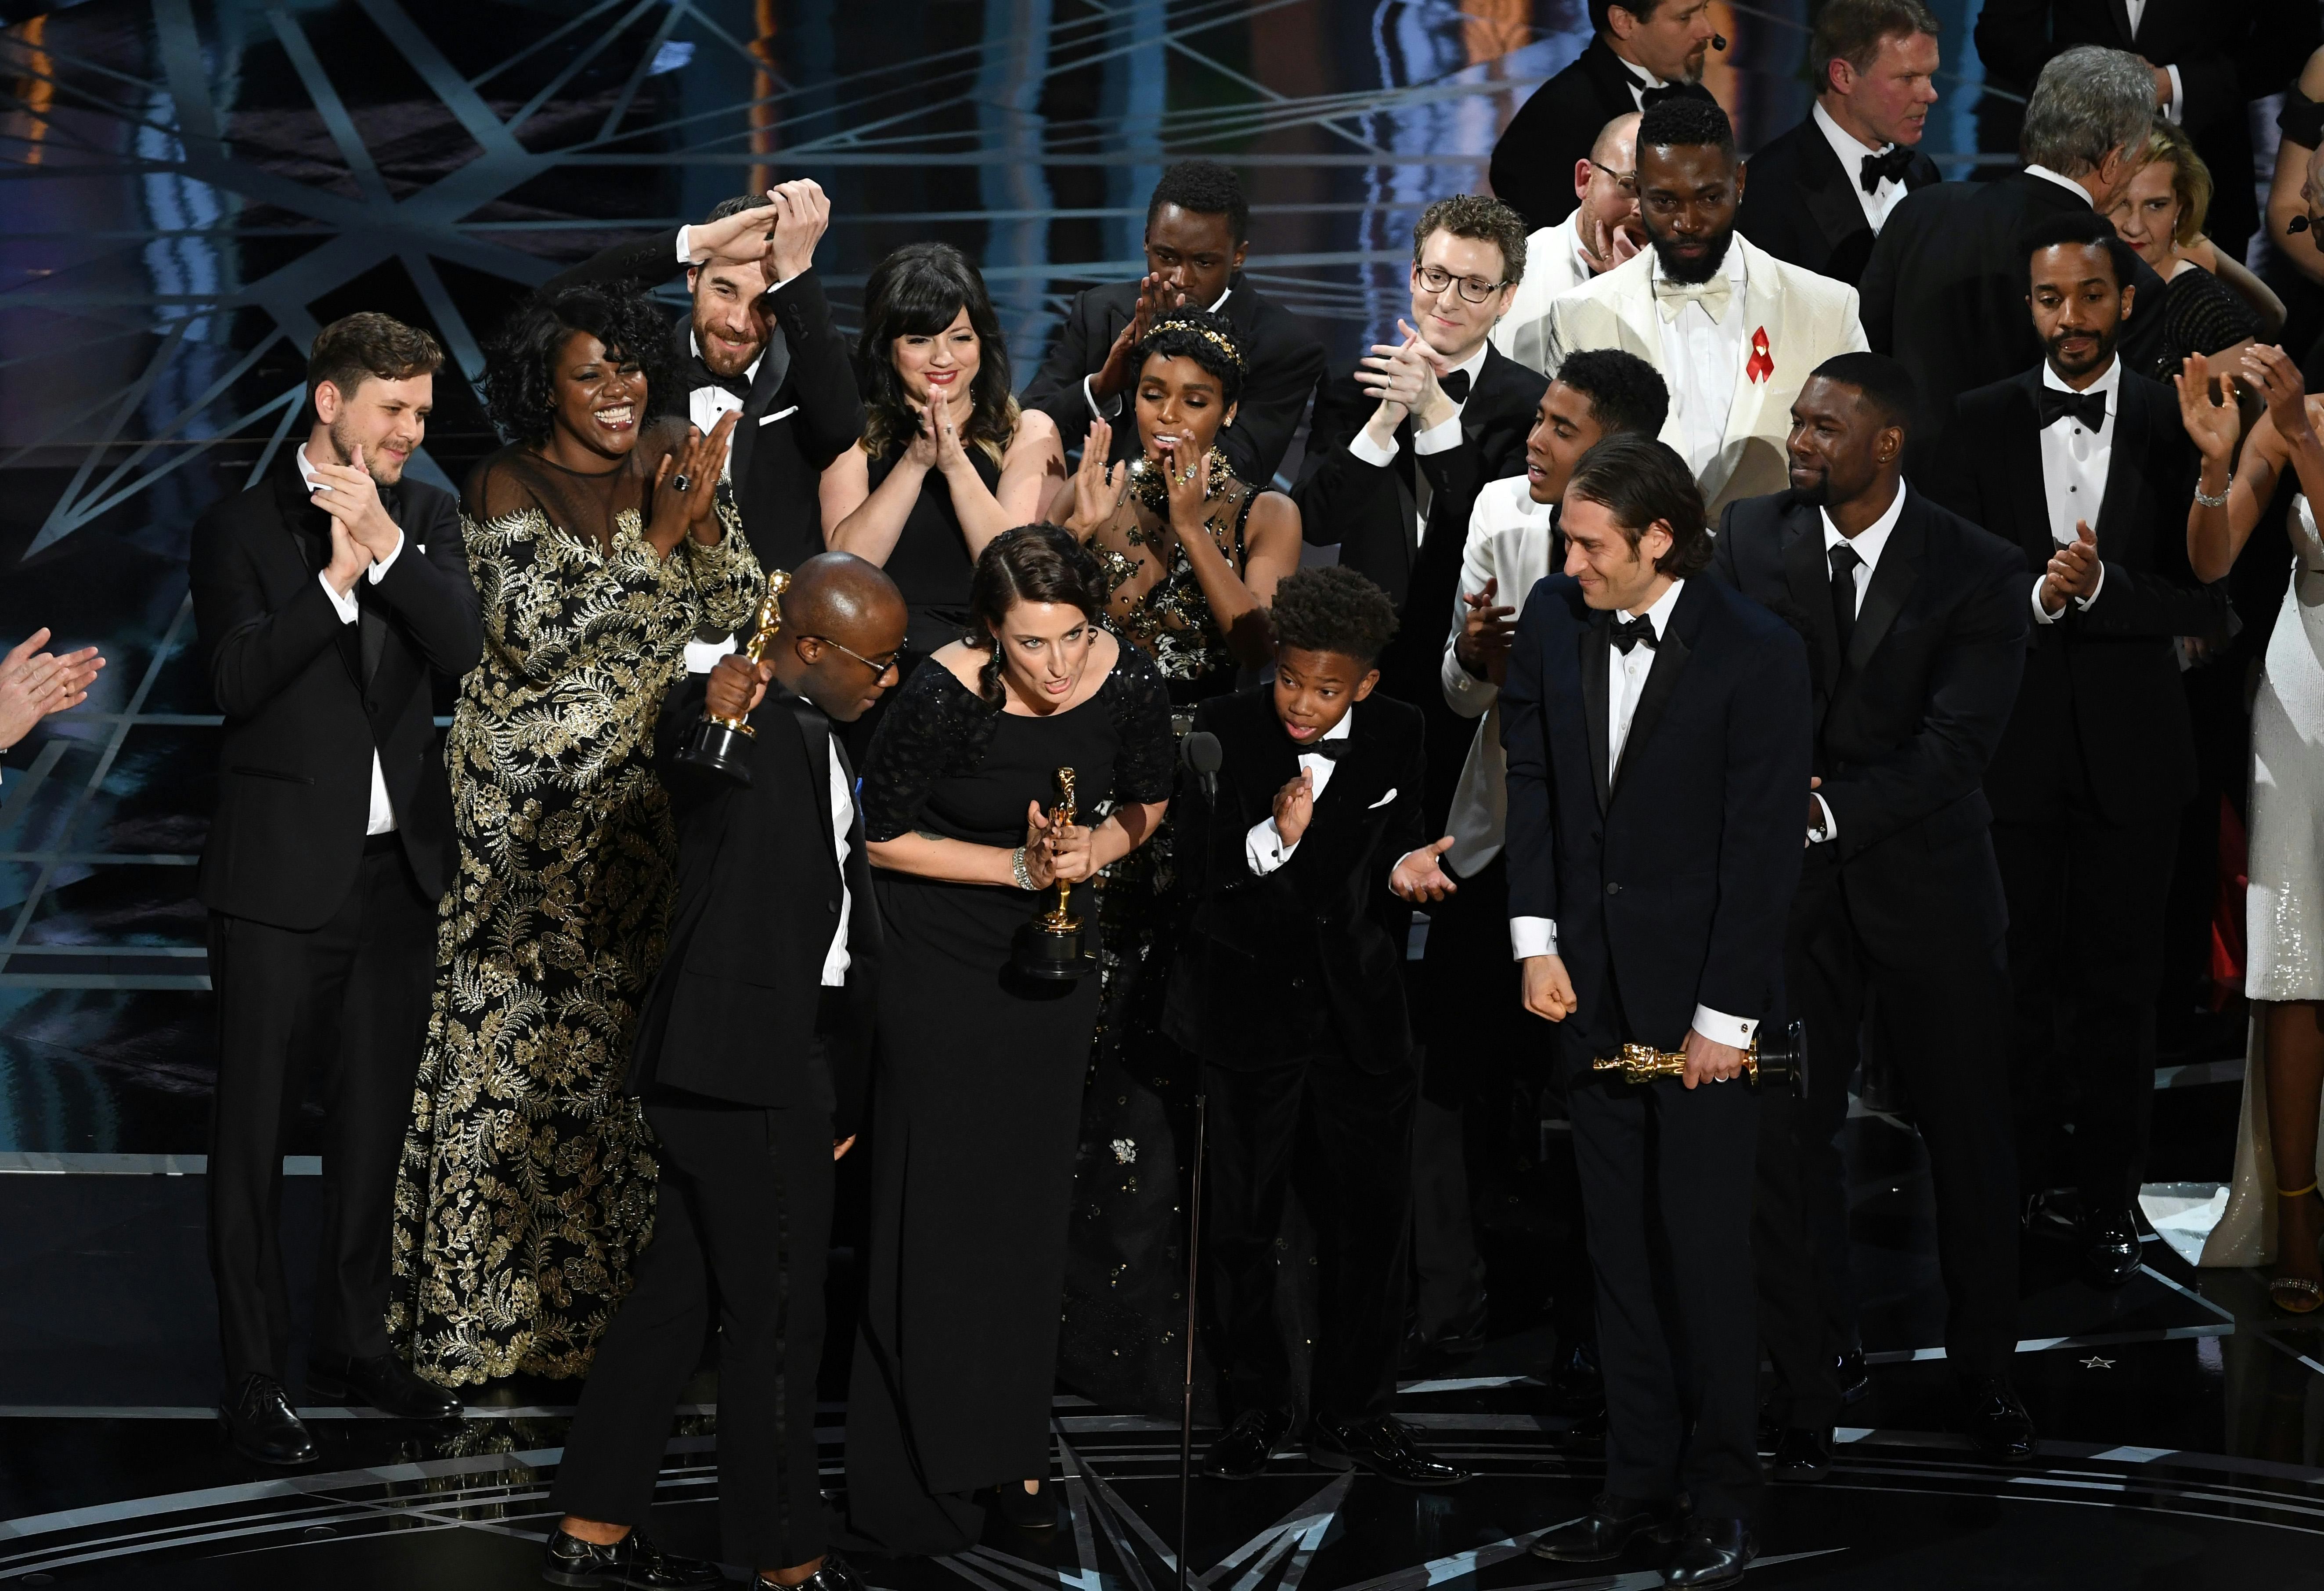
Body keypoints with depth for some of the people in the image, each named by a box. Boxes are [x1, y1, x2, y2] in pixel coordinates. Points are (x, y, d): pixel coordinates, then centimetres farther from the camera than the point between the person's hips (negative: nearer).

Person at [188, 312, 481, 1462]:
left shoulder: (425, 516, 7)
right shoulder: (242, 528, -5)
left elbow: (461, 647, -8)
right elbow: (236, 678, -17)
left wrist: (386, 544, -19)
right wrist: (338, 575, -24)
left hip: (398, 865, 5)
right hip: (282, 872, -5)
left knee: (373, 1119, 14)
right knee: (254, 1130, -1)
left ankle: (353, 1344, 26)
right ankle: (255, 1378, 5)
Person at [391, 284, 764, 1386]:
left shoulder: (672, 458, 5)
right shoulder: (508, 487, -8)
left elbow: (736, 611, 3)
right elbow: (536, 631, -21)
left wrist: (705, 519, -16)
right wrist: (656, 537, -23)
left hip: (644, 784, 4)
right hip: (530, 792, -4)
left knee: (628, 1017, 6)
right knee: (518, 1026, -3)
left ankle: (610, 1277, 15)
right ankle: (496, 1294, 3)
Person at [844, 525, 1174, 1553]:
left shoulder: (1129, 681, -14)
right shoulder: (944, 698, -25)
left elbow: (1148, 802, 5)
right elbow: (883, 837, -13)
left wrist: (1094, 848, -16)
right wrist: (1021, 866, -19)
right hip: (937, 958, -4)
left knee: (1031, 1201, 9)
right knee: (937, 1206, -2)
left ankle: (1011, 1448, 19)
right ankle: (914, 1472, 7)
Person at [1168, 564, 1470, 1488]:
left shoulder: (1399, 738, 0)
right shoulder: (1224, 732, -6)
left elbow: (1399, 844, 7)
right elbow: (1193, 870, -9)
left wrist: (1406, 872, -16)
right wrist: (1274, 839, -25)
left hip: (1360, 1017, 2)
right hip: (1251, 1007, -1)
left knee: (1371, 1220, 5)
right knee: (1240, 1221, 7)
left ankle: (1355, 1415, 18)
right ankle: (1258, 1406, 23)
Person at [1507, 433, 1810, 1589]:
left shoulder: (1758, 653, -12)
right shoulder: (1554, 619, 3)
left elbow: (1765, 846, -12)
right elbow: (1530, 785, 9)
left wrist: (1724, 1017, -13)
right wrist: (1536, 941, 0)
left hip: (1702, 999, -5)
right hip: (1591, 990, 5)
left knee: (1705, 1252, -2)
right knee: (1620, 1250, 9)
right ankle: (1640, 1483, 17)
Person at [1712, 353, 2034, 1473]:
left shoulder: (1980, 572, -8)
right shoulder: (1750, 537, 1)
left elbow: (1958, 741, -15)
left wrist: (1827, 810, -24)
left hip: (1927, 877, -1)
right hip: (1789, 885, 1)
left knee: (1969, 1134, 8)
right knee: (1786, 1137, -1)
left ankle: (1986, 1377, 24)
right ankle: (1804, 1395, 8)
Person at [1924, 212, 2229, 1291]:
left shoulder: (2176, 425, 1)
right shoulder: (1981, 424, 4)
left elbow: (2206, 605, -5)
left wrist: (2102, 586, -18)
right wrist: (2036, 592, -16)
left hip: (2130, 751, 0)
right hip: (2018, 746, 1)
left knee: (2120, 988, 4)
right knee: (2021, 985, 5)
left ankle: (2108, 1202, 12)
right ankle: (2021, 1191, 15)